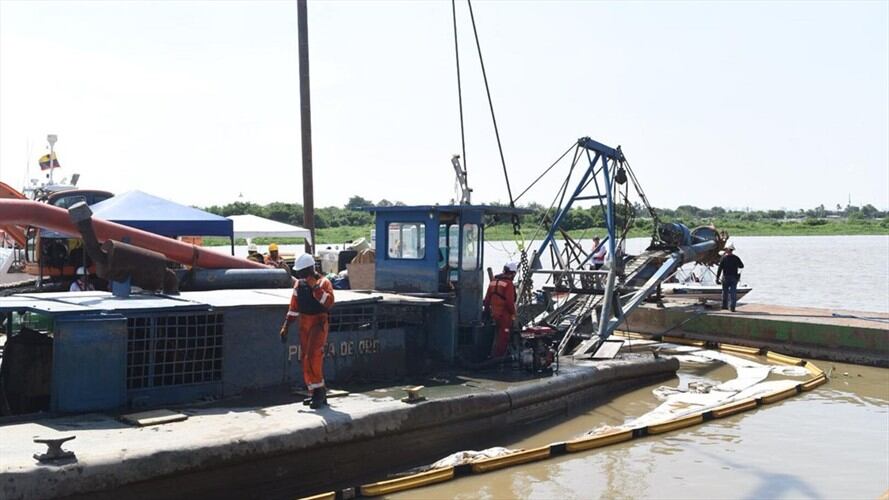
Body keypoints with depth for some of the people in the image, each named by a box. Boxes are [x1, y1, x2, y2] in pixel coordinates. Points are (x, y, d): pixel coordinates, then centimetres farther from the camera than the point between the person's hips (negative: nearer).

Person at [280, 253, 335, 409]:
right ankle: (315, 393, 16)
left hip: (319, 322, -7)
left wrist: (315, 287, -28)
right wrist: (285, 327, 14)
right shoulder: (299, 284, 10)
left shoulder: (324, 282, -8)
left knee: (313, 355, -21)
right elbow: (294, 307, 17)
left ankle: (319, 389, -11)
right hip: (304, 323, 7)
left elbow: (329, 302, -25)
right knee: (305, 359, 7)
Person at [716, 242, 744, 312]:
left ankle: (724, 305, 25)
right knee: (733, 292, 1)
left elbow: (720, 269, -10)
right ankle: (732, 307, -7)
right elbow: (742, 266, 11)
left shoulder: (723, 258, -8)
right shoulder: (736, 258, -2)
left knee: (725, 292, 14)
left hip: (726, 277, -1)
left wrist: (717, 278, -7)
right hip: (734, 277, 1)